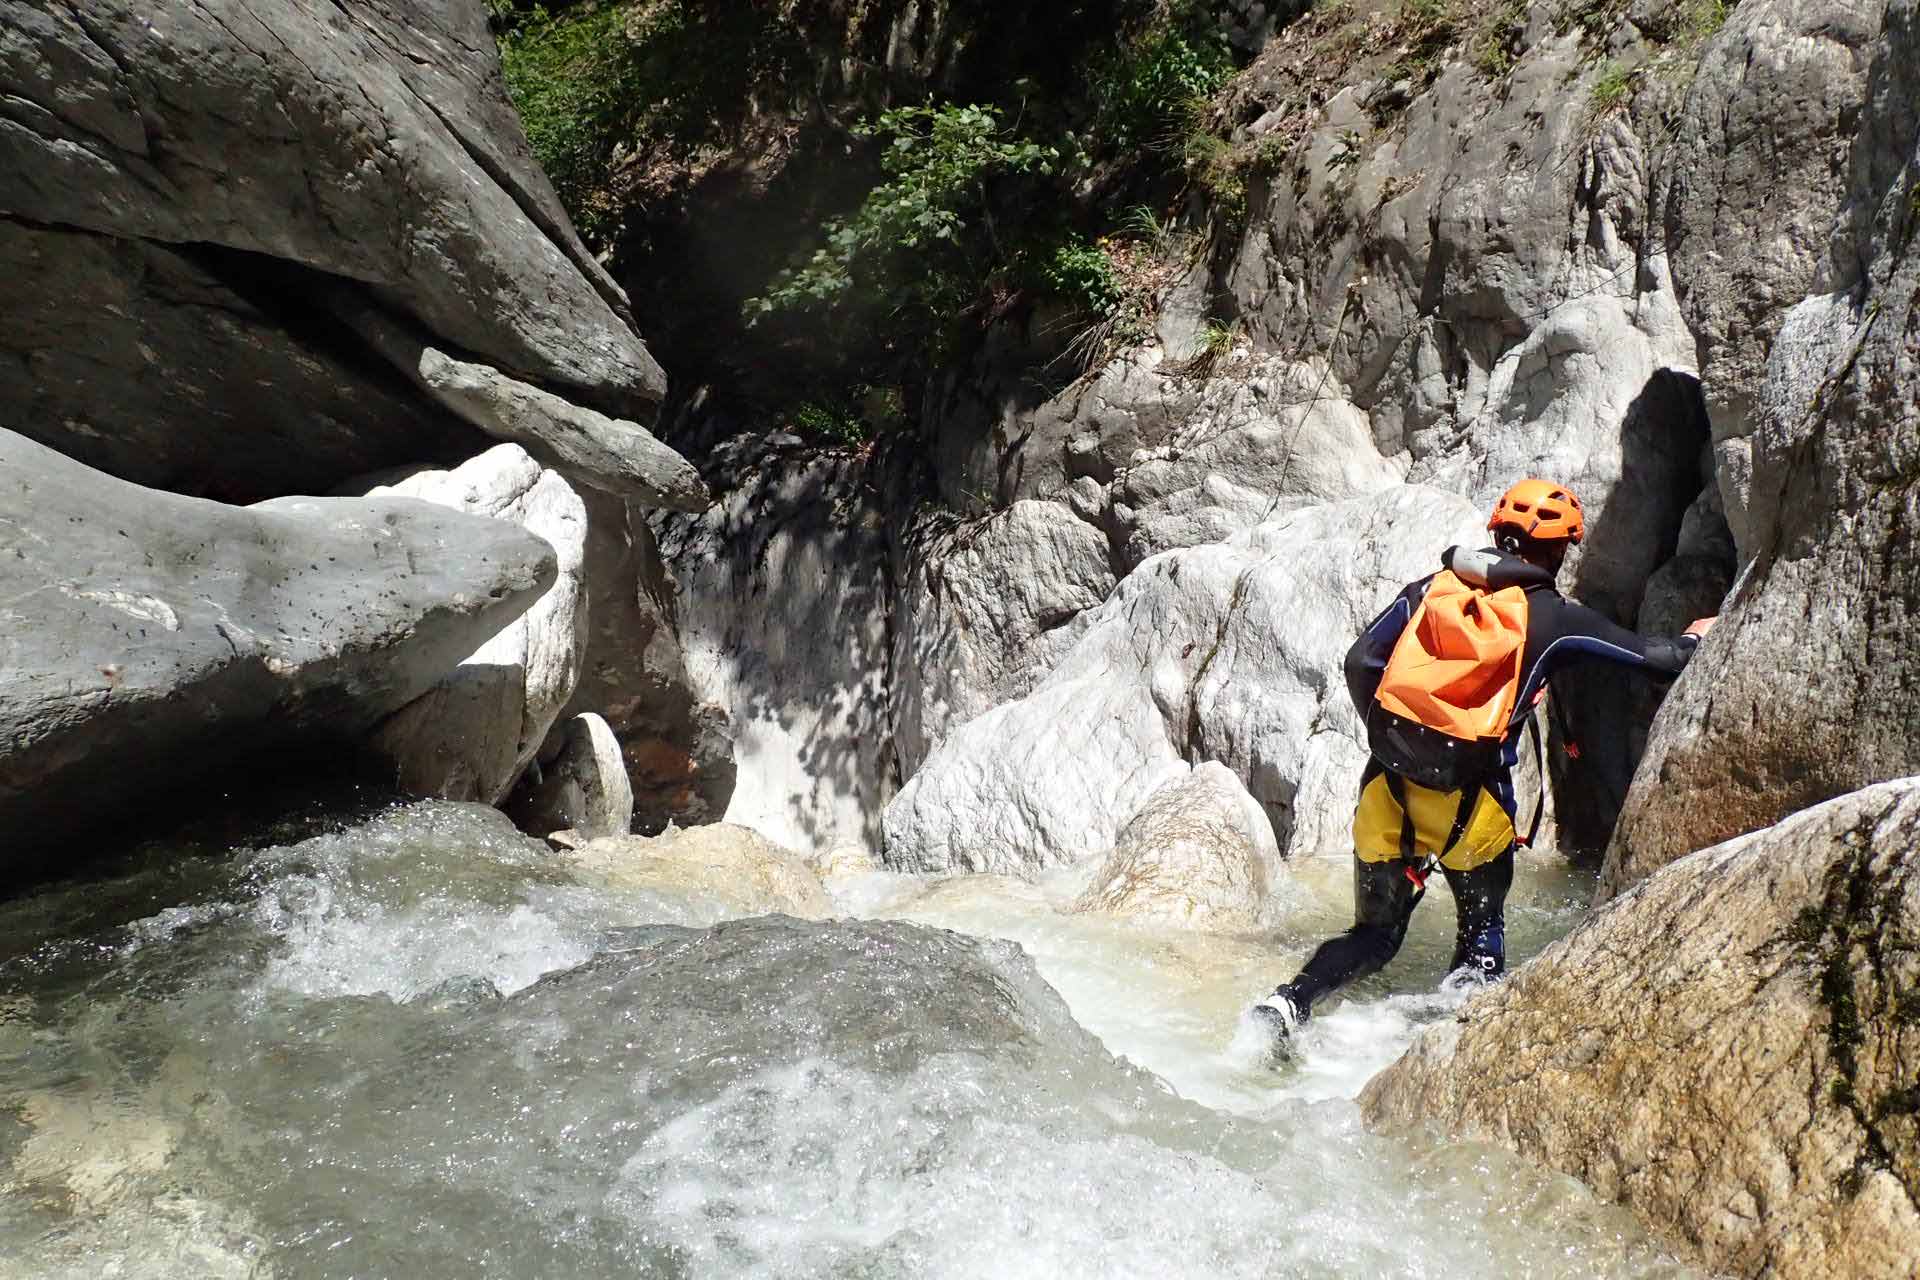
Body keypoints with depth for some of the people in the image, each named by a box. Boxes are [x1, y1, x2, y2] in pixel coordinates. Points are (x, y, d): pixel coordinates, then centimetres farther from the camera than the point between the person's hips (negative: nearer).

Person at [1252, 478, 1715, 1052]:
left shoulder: (1430, 589, 8)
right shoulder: (1553, 619, 1)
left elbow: (1361, 661, 3)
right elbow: (1661, 657, 7)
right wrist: (1699, 637, 29)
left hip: (1387, 789, 3)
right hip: (1471, 804, -3)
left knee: (1375, 934, 15)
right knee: (1482, 939, 20)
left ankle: (1289, 1001, -7)